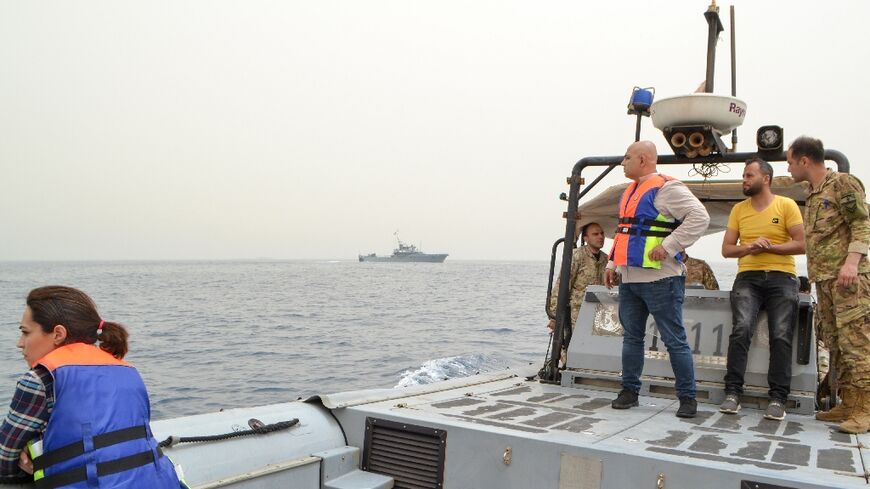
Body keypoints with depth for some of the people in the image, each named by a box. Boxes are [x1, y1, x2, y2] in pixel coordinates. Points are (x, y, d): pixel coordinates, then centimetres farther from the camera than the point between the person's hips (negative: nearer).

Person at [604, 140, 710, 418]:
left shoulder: (666, 188, -10)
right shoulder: (630, 192, 18)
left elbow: (700, 217, -19)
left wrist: (668, 246, -21)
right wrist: (613, 265, 18)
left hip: (660, 280, -9)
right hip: (629, 280, 9)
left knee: (674, 340, -1)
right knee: (631, 337, 13)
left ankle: (687, 398, 8)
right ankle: (630, 391, 23)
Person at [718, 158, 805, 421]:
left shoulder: (787, 205, 4)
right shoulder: (738, 209, 13)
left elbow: (801, 245, -2)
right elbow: (726, 249, 9)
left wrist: (769, 246, -13)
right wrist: (749, 247, -10)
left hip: (782, 278, -1)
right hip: (748, 277, 2)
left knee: (781, 336, -11)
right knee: (741, 329, -18)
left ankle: (777, 398, -5)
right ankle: (733, 392, -16)